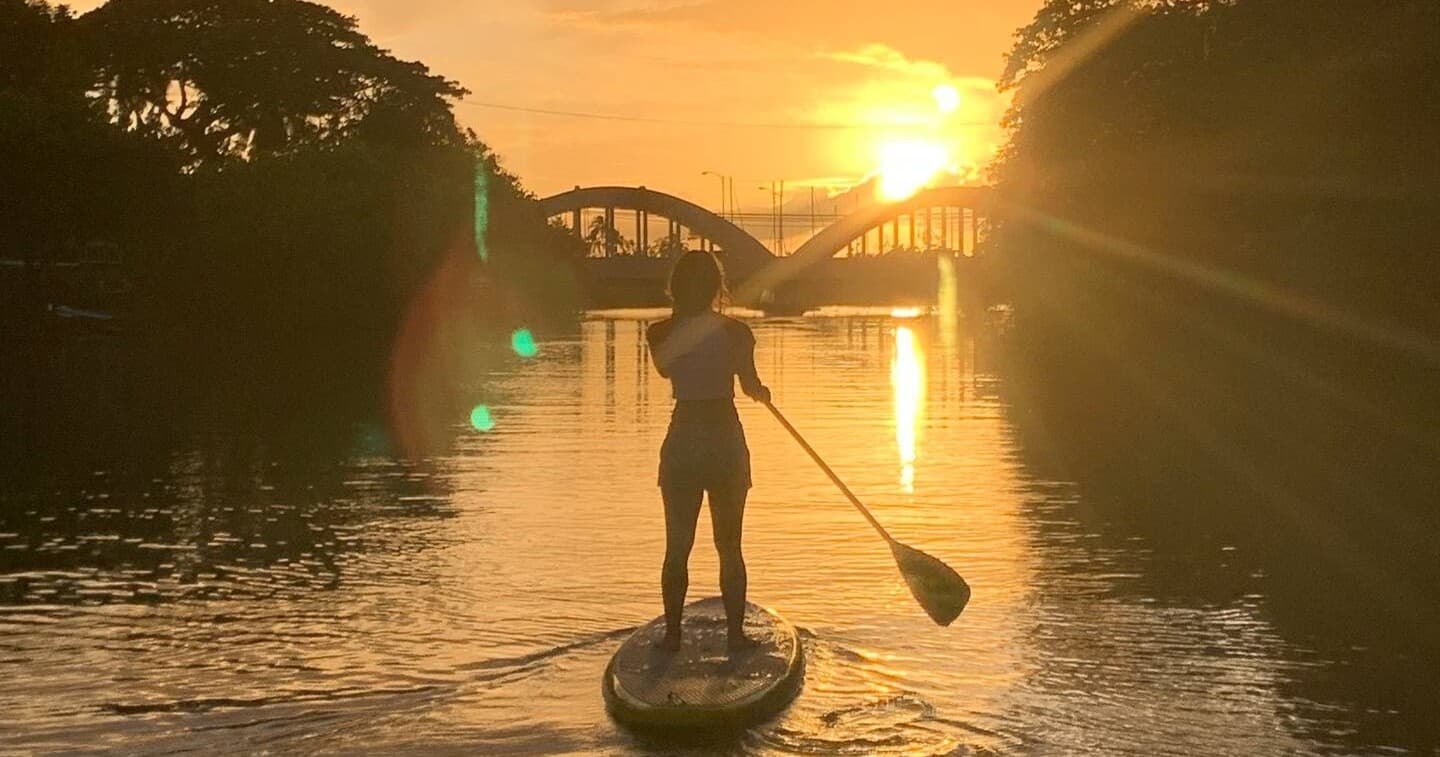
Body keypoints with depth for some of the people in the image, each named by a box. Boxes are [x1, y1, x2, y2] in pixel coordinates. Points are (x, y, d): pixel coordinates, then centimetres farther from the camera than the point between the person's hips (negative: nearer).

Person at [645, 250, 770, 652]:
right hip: (726, 441, -1)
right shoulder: (735, 332, -7)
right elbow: (750, 386, 0)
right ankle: (735, 633, 11)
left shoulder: (661, 335, -3)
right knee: (729, 546, 10)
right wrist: (763, 392, 23)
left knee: (677, 546, 9)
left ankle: (672, 633, 10)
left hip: (682, 443, 1)